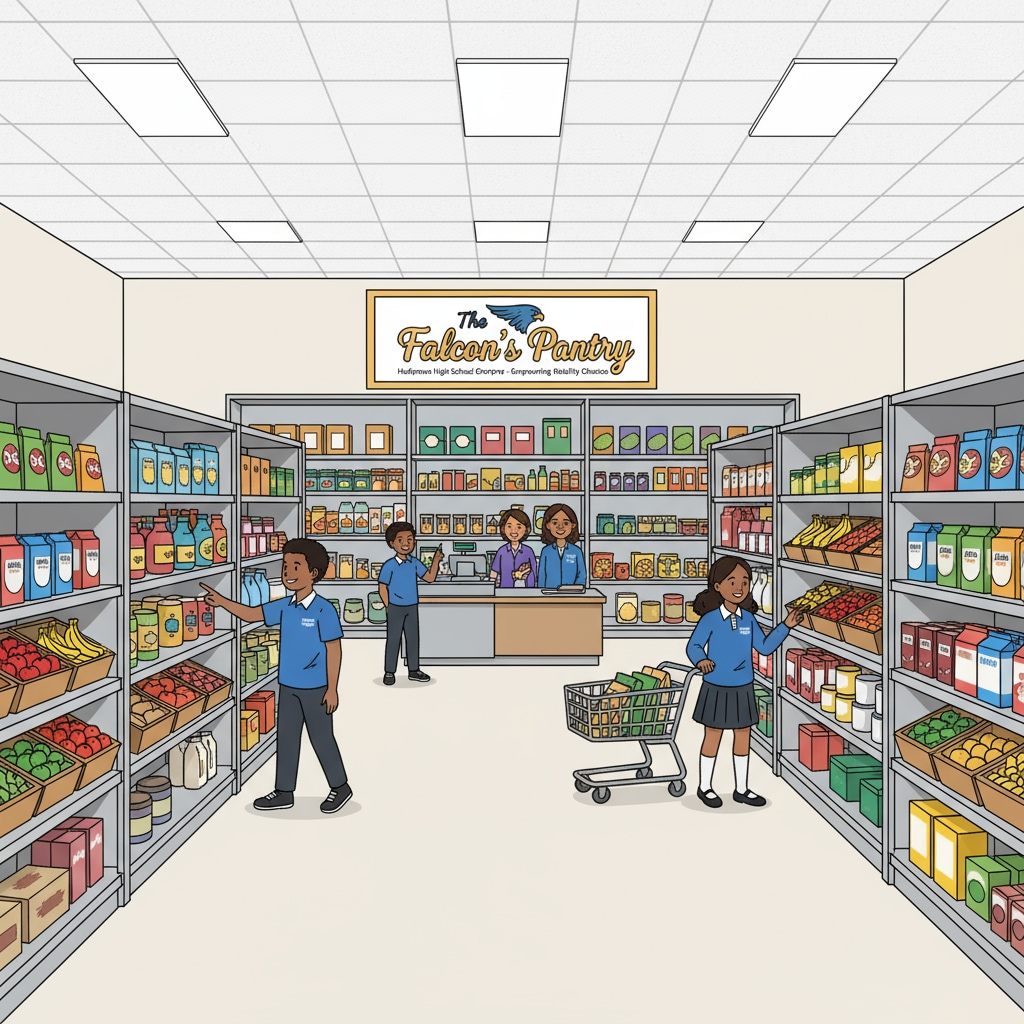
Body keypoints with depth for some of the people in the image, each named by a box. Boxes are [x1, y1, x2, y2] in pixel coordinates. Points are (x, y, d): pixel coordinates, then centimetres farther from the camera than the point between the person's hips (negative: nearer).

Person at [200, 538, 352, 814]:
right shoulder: (284, 606, 2)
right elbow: (252, 614, 9)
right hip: (288, 685, 7)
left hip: (315, 687, -7)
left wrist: (332, 689, -16)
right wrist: (222, 602, -6)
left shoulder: (324, 610, -18)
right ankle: (284, 792, 29)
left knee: (321, 738, 5)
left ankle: (340, 787, 23)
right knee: (286, 737, 15)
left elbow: (334, 649, -16)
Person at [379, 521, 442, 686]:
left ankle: (414, 671, 23)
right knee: (394, 640, 3)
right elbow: (382, 587, -9)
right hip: (395, 608, -5)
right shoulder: (389, 565, -13)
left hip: (412, 607, 5)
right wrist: (388, 607, -7)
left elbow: (429, 577, 3)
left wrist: (436, 560, -6)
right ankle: (389, 672, 15)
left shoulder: (415, 563, 1)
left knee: (413, 638, 12)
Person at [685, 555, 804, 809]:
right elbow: (693, 646, -11)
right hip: (717, 690, -5)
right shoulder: (710, 618, -15)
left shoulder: (748, 618, -1)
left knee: (743, 736, 13)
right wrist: (701, 661, -33)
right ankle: (705, 786, 24)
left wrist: (786, 626, -2)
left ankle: (741, 789, 29)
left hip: (743, 690, 5)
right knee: (713, 737, 7)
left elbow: (765, 647, 5)